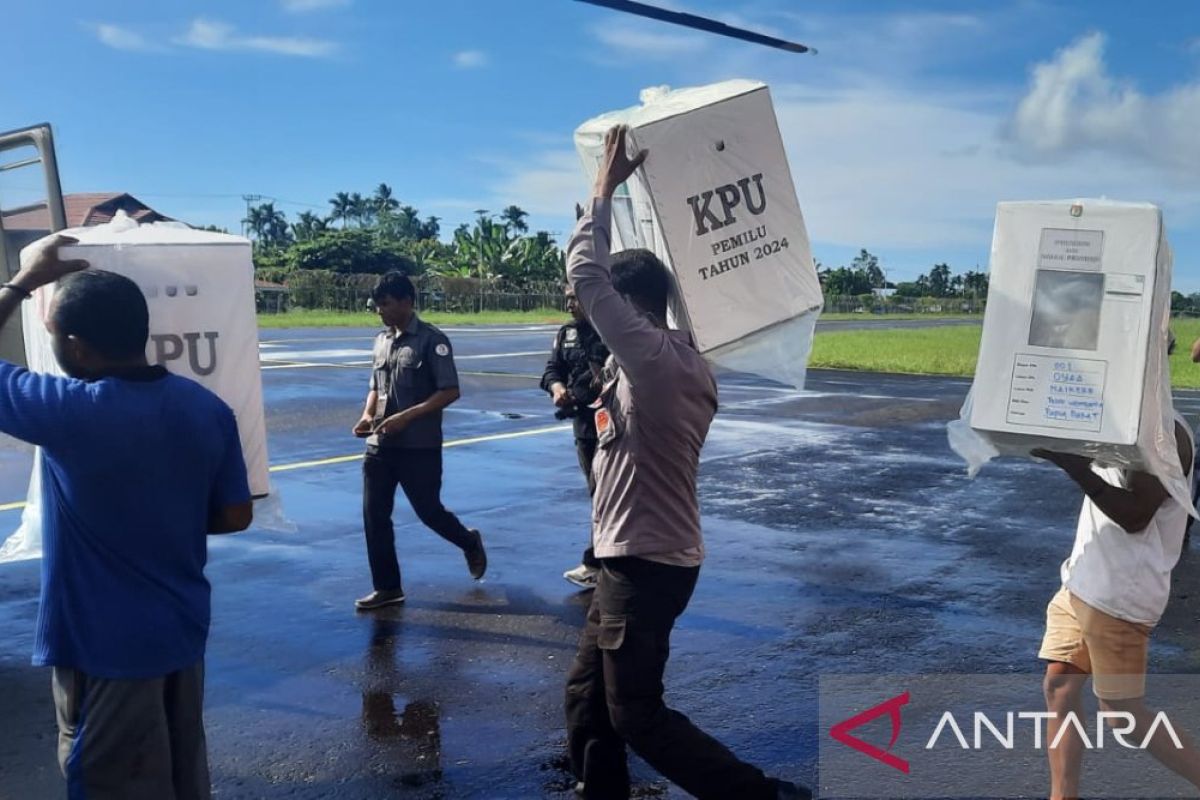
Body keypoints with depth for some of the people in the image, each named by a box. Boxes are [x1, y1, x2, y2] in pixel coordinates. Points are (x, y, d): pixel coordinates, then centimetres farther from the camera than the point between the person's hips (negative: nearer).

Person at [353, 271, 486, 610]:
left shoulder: (431, 340, -11)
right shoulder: (382, 340, 10)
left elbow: (450, 392, -14)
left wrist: (406, 417, -22)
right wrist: (367, 415, -2)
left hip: (419, 447, -6)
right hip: (380, 446, 6)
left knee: (428, 511, 5)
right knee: (374, 516, 4)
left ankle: (470, 544, 35)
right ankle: (387, 588, 17)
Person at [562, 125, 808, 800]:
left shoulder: (654, 359, -20)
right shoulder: (681, 360, 7)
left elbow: (585, 273, -21)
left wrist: (605, 187, -13)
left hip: (645, 563, -10)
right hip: (639, 558, 10)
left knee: (637, 715, 0)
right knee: (587, 695, 18)